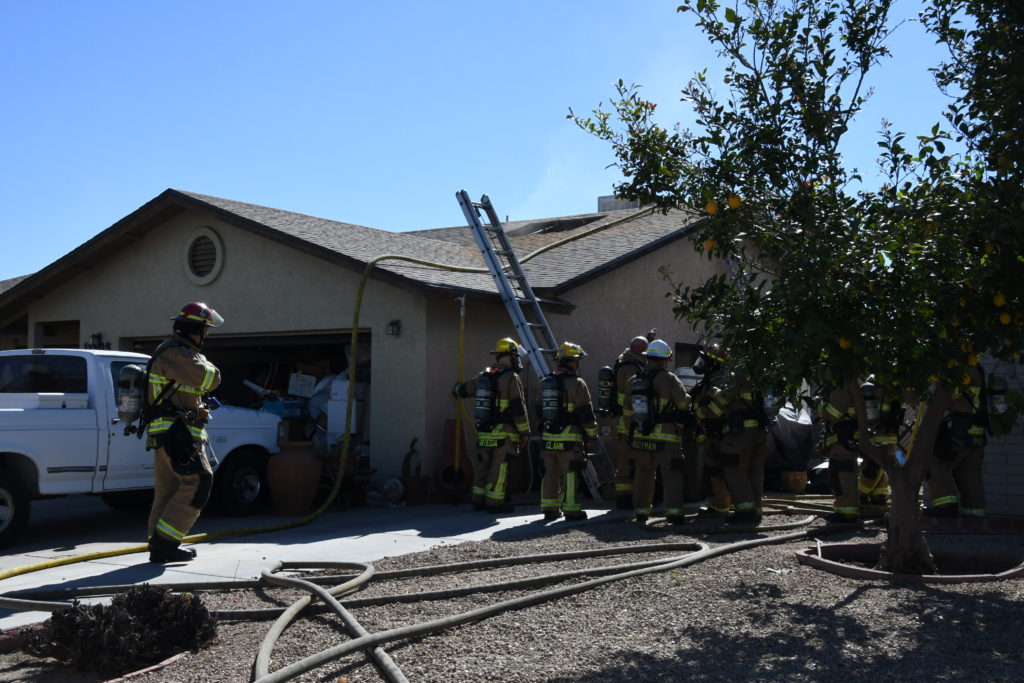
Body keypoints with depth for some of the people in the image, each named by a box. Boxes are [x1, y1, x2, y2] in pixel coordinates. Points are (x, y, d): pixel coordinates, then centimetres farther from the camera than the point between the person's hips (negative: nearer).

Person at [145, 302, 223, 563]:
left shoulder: (173, 351, 22)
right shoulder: (176, 353, -14)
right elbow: (209, 379, -20)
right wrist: (204, 364, -1)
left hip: (165, 434, 11)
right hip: (176, 432, -11)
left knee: (168, 491, 12)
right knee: (198, 482, -13)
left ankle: (160, 548, 17)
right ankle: (165, 541, -12)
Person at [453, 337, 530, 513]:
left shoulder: (484, 375, 10)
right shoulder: (511, 378, -11)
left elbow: (463, 390, 25)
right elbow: (518, 408, -14)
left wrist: (456, 390, 49)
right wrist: (525, 431, -6)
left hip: (483, 432, 7)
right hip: (504, 433, -7)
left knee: (482, 465, 14)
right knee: (499, 467, -1)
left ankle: (478, 500, 22)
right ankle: (494, 503, 1)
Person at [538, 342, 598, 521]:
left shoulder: (545, 383, 11)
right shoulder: (576, 383, -9)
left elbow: (540, 410, 18)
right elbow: (586, 413, -9)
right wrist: (592, 434, 1)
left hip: (548, 437, 6)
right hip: (570, 438, -6)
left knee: (551, 473, 12)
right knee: (570, 474, -1)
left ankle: (549, 508, 16)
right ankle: (571, 509, 1)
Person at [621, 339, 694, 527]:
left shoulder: (634, 381, 9)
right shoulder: (669, 379, -10)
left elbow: (627, 412, 15)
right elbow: (683, 403, -8)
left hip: (640, 438, 5)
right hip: (665, 438, -5)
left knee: (643, 475, 13)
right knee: (672, 475, 1)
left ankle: (640, 513, 15)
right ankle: (674, 513, -4)